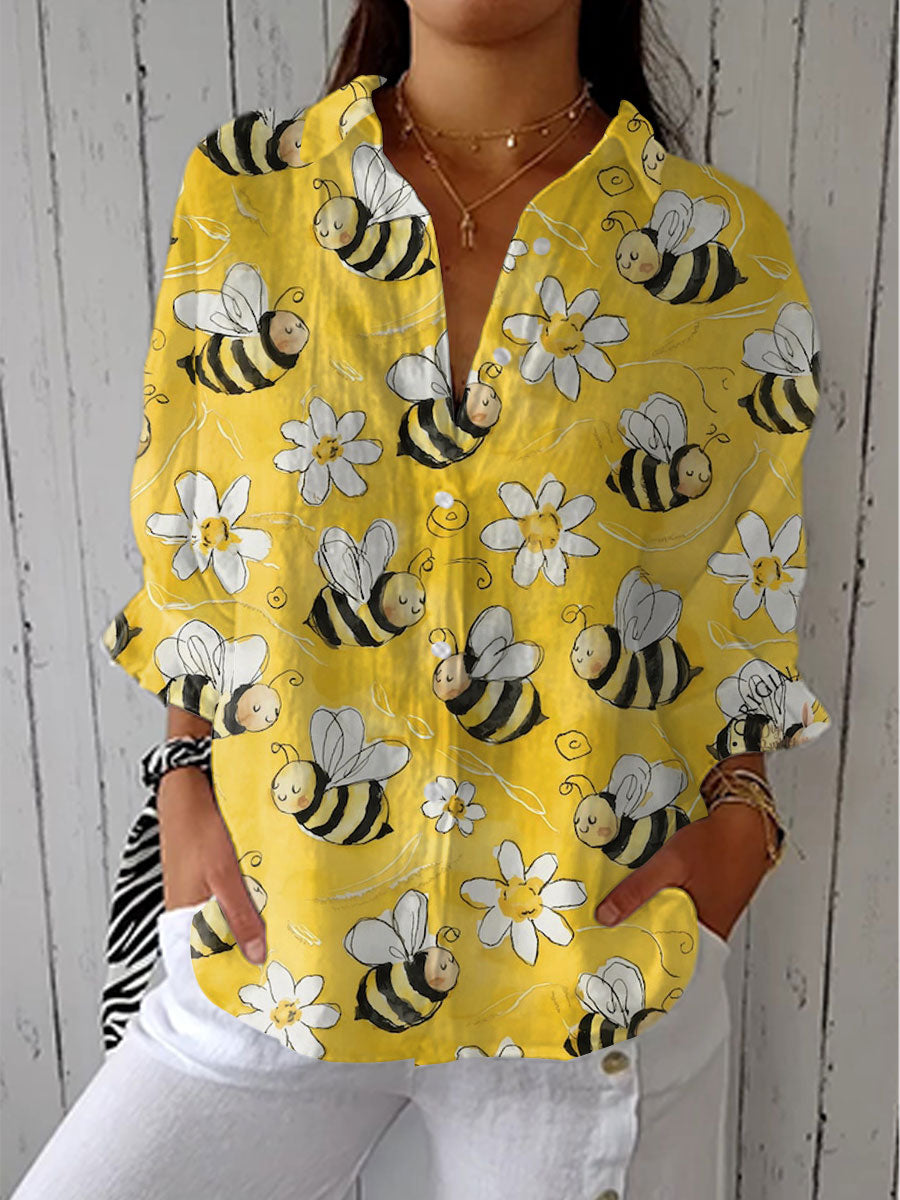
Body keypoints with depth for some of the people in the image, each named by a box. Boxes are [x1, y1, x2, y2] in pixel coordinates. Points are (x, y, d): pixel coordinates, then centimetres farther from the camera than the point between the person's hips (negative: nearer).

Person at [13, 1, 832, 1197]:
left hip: (595, 955, 0)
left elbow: (743, 604, 5)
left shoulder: (729, 251, -2)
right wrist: (189, 775, -3)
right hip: (278, 930, 2)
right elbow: (192, 550, 6)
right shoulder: (239, 192, 0)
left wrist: (736, 816, -8)